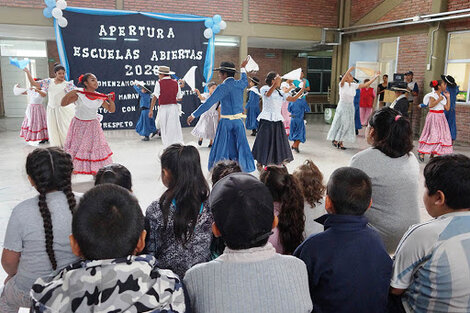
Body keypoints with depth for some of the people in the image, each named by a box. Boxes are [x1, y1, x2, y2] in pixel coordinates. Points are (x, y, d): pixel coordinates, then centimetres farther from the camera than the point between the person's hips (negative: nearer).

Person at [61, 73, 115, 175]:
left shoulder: (100, 98, -4)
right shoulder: (79, 95, -14)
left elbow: (112, 110, 2)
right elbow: (63, 104, -16)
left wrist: (110, 100, -16)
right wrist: (69, 94, -32)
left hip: (93, 126, 3)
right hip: (79, 125, -3)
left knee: (95, 147, 3)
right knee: (75, 147, 3)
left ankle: (96, 171, 14)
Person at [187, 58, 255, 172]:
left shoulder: (223, 87, -14)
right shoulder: (240, 84, 4)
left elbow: (208, 103, -16)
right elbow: (245, 81, 32)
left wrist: (194, 115, -10)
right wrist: (242, 68, 48)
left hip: (226, 121, -5)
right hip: (239, 120, 5)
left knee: (222, 148, 6)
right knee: (241, 146, 9)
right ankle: (244, 170, 13)